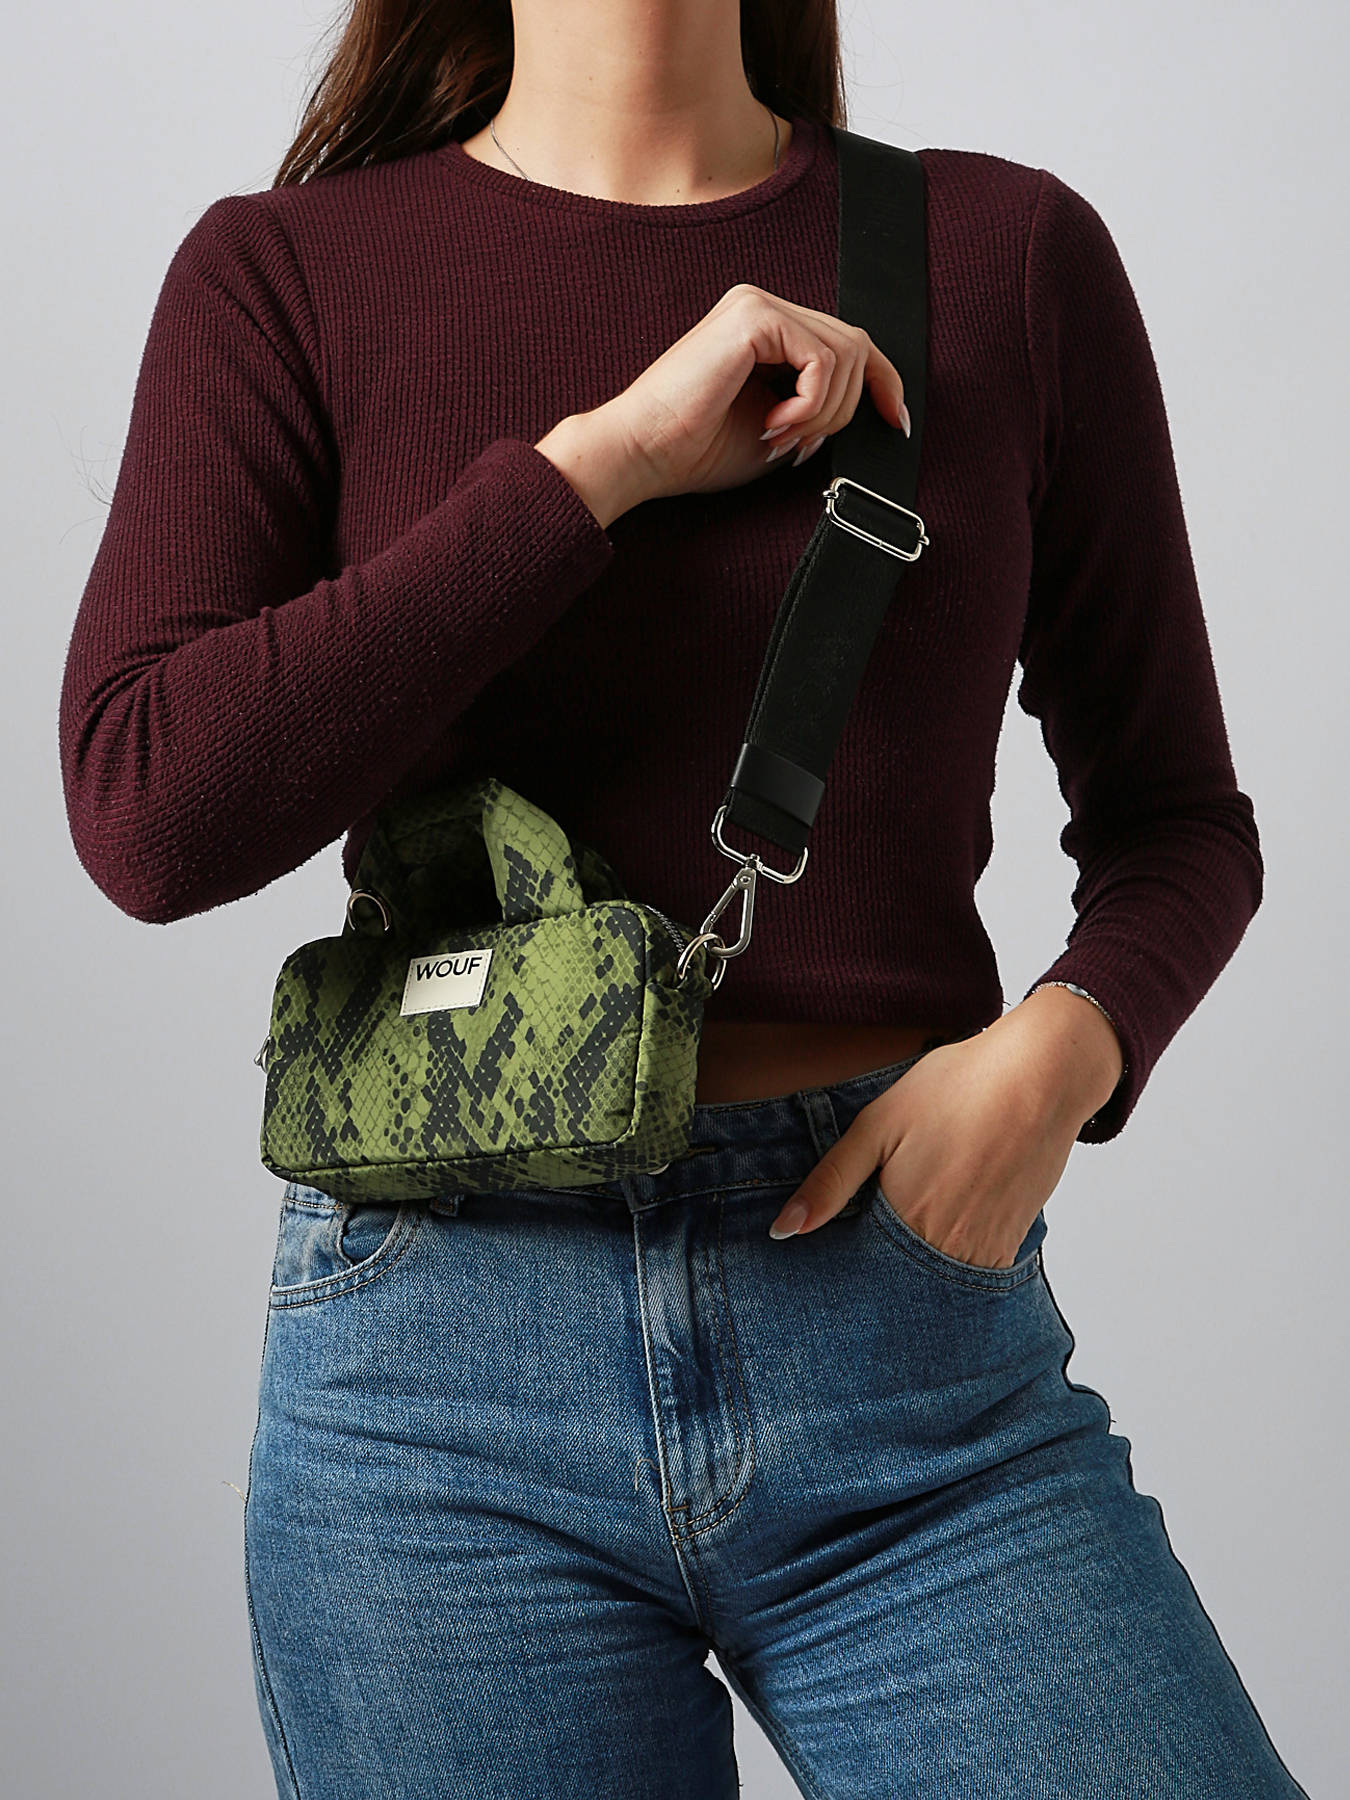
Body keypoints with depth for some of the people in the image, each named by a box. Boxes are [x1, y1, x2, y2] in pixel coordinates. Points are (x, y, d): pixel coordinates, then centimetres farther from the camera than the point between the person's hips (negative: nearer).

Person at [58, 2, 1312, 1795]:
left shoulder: (1013, 250, 6)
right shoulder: (287, 273, 4)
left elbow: (1178, 816, 12)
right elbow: (147, 810, -10)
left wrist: (1062, 1045, -8)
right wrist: (604, 456, -12)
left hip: (916, 1322, 1)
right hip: (443, 1357, 0)